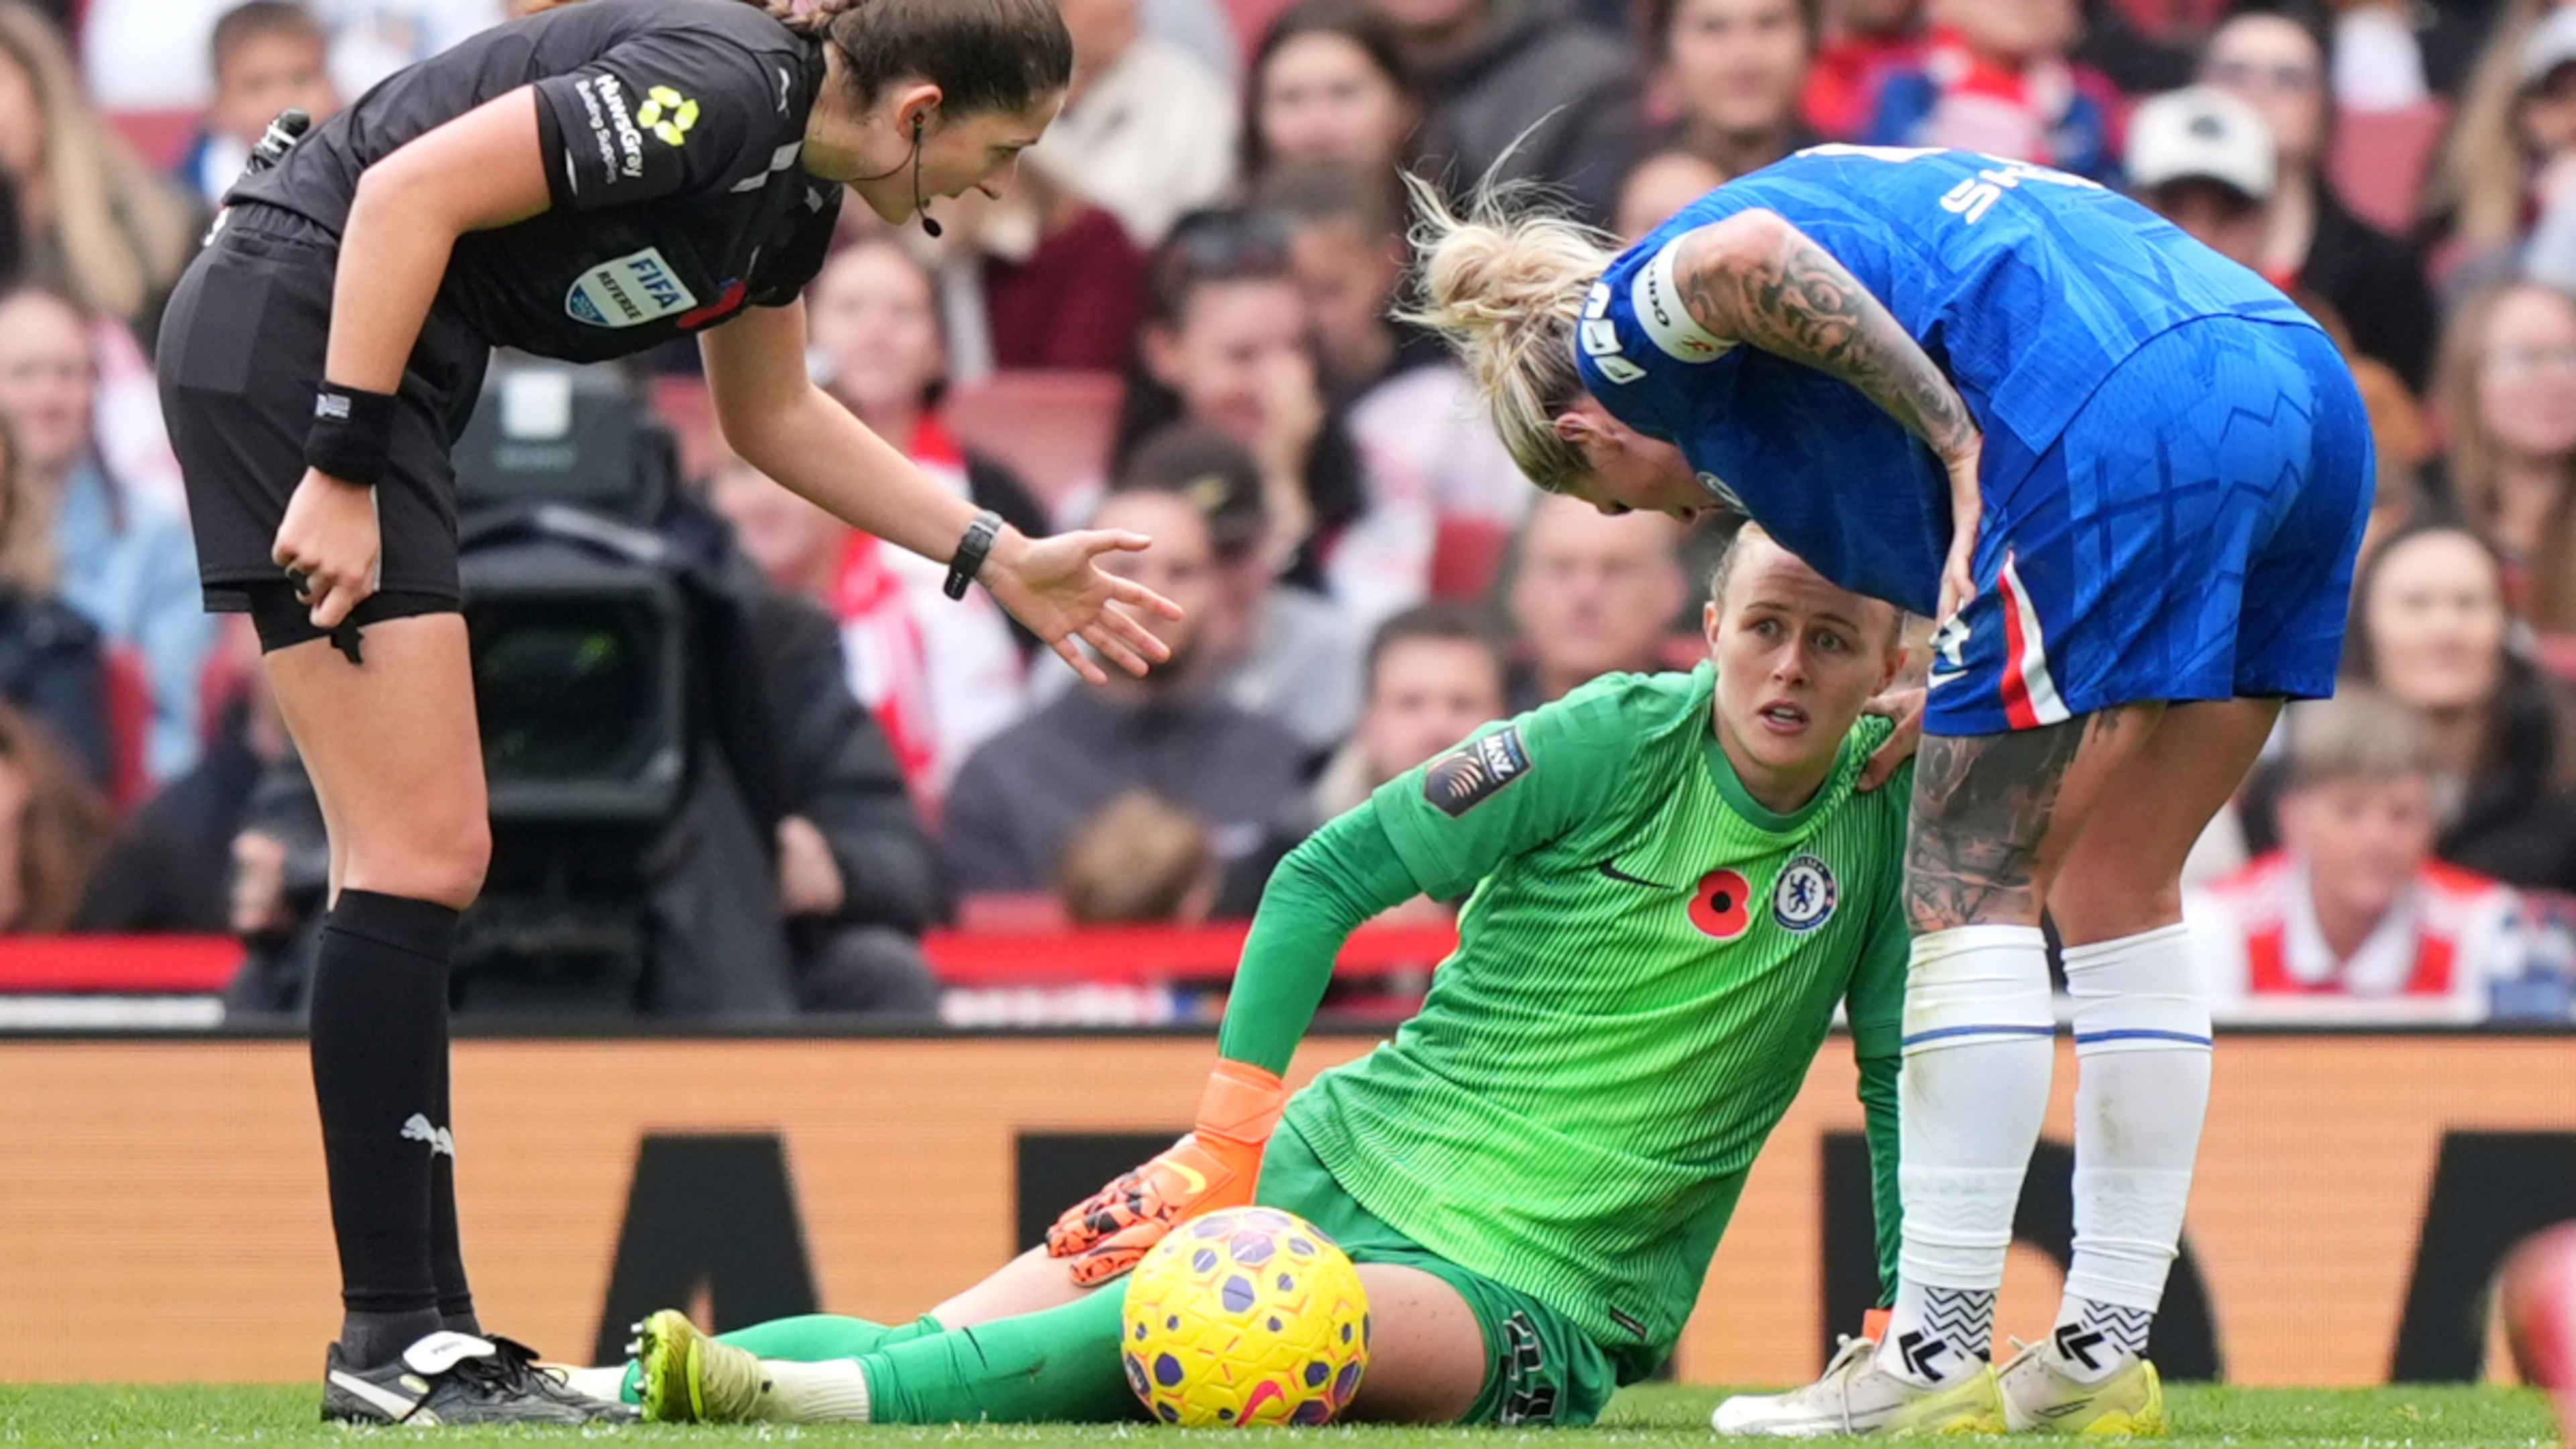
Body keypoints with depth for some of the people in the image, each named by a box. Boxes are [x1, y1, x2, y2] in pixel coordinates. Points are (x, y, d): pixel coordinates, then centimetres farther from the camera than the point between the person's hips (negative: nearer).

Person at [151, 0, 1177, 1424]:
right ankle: (391, 1338, -8)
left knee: (418, 861, 10)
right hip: (291, 333, -10)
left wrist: (999, 561, 23)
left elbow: (772, 414, 28)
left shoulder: (797, 184, 11)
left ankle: (419, 1331, 12)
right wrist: (343, 473, -22)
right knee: (420, 855, -11)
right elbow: (408, 188, -24)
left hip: (387, 374, 10)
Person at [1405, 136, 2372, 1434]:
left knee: (1974, 891, 0)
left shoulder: (1627, 322, 12)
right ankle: (2103, 1352, 15)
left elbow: (1742, 256, -12)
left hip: (2123, 425, -8)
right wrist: (1966, 684, 24)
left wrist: (1959, 444, -12)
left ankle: (1936, 1357, -1)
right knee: (2115, 894, 15)